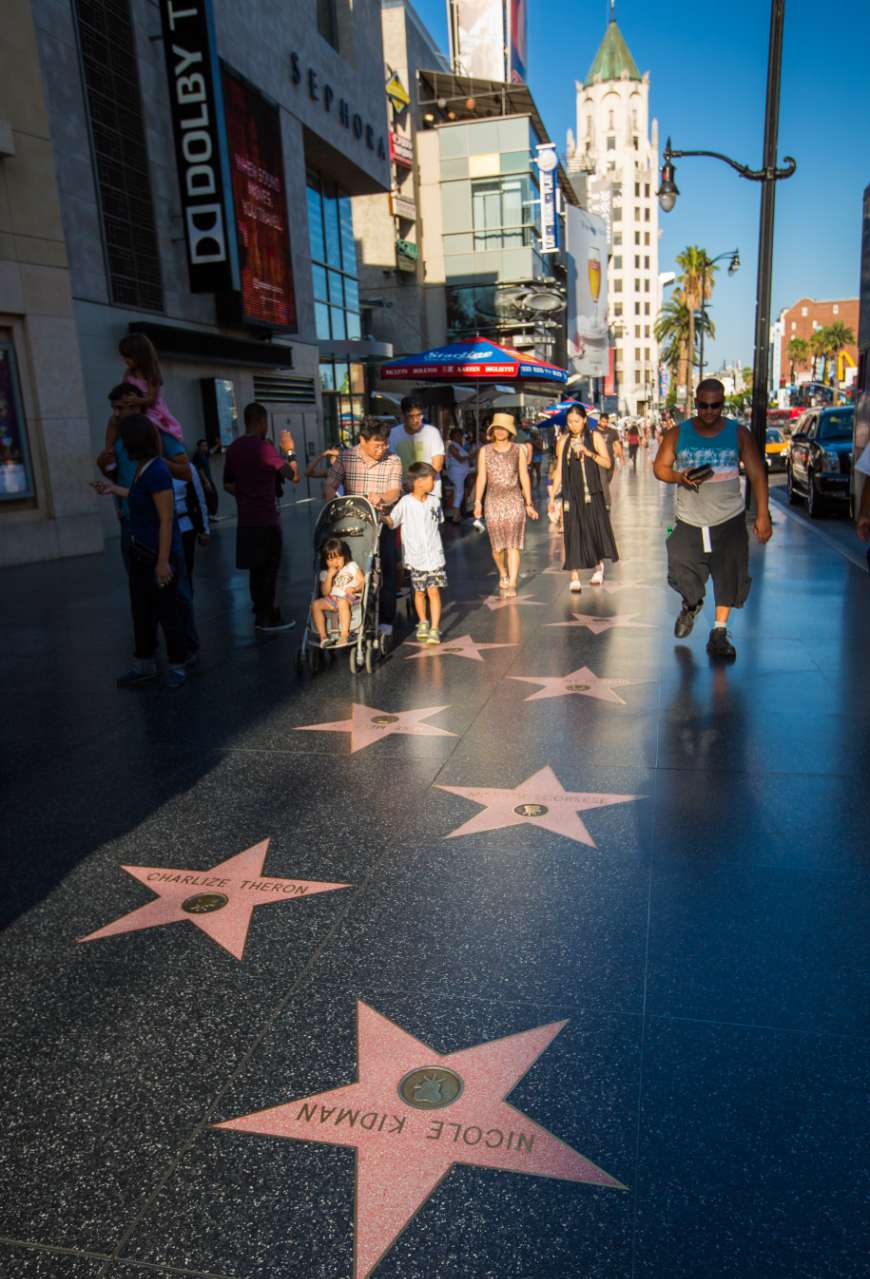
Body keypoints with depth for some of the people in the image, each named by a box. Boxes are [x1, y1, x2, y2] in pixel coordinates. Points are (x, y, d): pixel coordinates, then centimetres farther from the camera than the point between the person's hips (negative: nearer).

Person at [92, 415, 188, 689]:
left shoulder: (157, 471, -20)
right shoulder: (142, 469, 7)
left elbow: (166, 519, -21)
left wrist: (164, 561, -22)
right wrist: (115, 489, 32)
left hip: (159, 555, -9)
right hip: (140, 554, 9)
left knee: (167, 612, 3)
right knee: (141, 611, 15)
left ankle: (177, 666, 18)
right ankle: (144, 666, 26)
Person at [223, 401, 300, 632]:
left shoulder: (233, 448, 7)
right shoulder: (264, 447, -15)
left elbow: (228, 485, 14)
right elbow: (295, 476, -17)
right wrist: (289, 451, -4)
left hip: (246, 518, 7)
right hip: (266, 519, -7)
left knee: (256, 568, 15)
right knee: (269, 568, 2)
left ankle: (262, 612, 24)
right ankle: (267, 617, 6)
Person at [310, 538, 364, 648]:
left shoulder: (352, 566, 7)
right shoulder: (325, 573, 13)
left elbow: (363, 582, 0)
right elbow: (325, 593, 2)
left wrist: (355, 589, -21)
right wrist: (329, 576, -8)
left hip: (351, 598, -4)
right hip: (333, 599, 4)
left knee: (342, 602, -38)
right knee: (316, 604, -20)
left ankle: (344, 635, -40)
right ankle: (323, 637, -24)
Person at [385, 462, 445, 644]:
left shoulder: (434, 501, 3)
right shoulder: (405, 502, -8)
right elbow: (391, 521, -13)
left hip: (434, 555, 1)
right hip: (415, 557, -1)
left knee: (433, 591, -5)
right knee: (419, 592, 12)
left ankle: (435, 629, -2)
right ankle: (423, 622, 33)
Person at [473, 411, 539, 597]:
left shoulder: (518, 450, 4)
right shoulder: (485, 451, 6)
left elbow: (524, 477, 6)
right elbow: (481, 477, 3)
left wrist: (528, 503, 4)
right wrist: (478, 502, -6)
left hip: (514, 500, -1)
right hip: (493, 501, 1)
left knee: (513, 544, -9)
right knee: (497, 545, 6)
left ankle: (511, 585, -10)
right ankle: (503, 574, 34)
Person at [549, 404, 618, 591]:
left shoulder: (595, 437, 2)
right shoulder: (564, 441, 6)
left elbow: (607, 463, -3)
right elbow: (559, 470, 9)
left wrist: (589, 453, -16)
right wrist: (553, 495, 5)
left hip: (592, 492, -1)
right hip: (571, 493, 1)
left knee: (595, 528, 5)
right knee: (573, 532, -4)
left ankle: (599, 565, 31)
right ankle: (574, 576, -3)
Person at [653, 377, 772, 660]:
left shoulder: (738, 433, 0)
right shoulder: (678, 434, 0)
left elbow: (757, 474, 1)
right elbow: (659, 467, 3)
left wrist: (762, 515, -6)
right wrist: (679, 477, -19)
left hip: (729, 520, 0)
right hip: (689, 520, 0)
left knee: (729, 576, -3)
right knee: (681, 573, -1)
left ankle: (719, 632, 11)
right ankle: (691, 604, 35)